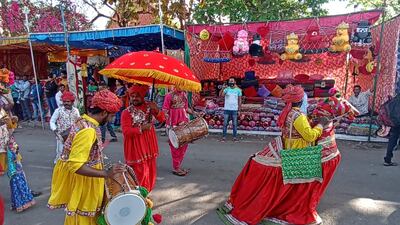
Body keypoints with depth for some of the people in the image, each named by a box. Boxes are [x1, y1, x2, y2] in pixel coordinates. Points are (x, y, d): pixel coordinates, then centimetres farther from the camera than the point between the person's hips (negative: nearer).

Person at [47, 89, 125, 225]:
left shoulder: (83, 121, 0)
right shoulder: (88, 131, -30)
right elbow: (75, 165, -34)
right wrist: (106, 173, -35)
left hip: (82, 179, 9)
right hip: (82, 181, -9)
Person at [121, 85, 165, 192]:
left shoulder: (148, 107, 1)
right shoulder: (127, 112, -13)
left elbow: (162, 119, 0)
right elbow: (126, 132, -20)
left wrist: (156, 110, -18)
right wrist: (142, 128, -24)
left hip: (149, 145, 5)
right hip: (136, 147, -5)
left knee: (150, 172, 16)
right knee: (139, 174, 1)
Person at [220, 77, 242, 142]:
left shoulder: (238, 90, 5)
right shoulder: (226, 89, 3)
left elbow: (240, 100, 7)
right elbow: (220, 95, -14)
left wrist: (239, 110, 3)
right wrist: (223, 88, -31)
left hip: (234, 110, 0)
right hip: (226, 109, 0)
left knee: (234, 124, 4)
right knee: (225, 124, 1)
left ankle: (235, 137, 13)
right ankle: (224, 137, 7)